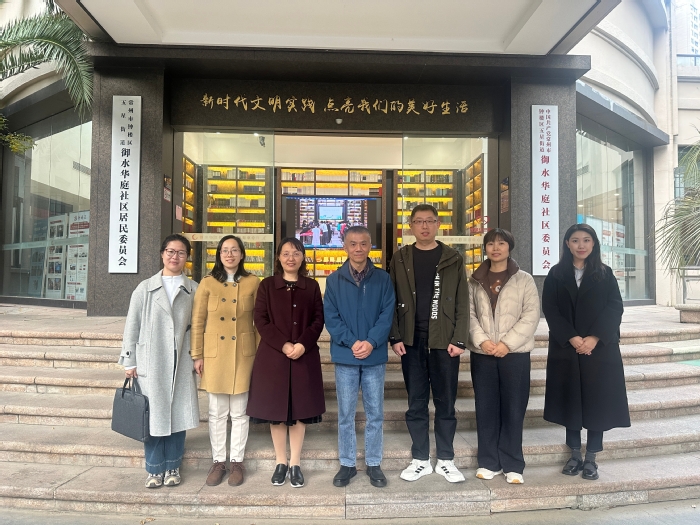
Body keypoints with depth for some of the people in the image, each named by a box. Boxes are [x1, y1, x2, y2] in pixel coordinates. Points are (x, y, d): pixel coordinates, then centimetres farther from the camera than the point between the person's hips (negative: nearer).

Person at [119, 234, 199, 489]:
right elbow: (132, 326, 5)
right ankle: (155, 469, 21)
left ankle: (172, 467, 24)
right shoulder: (145, 288, 3)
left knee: (178, 414, 7)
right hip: (151, 363, 0)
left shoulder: (193, 290, 3)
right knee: (153, 415, 5)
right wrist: (129, 361, 3)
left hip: (181, 363, 1)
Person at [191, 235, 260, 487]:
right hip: (214, 355, 1)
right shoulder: (208, 283, 1)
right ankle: (218, 461, 24)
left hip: (243, 355, -1)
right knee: (217, 412, 10)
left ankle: (237, 462, 23)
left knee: (239, 412, 8)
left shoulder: (253, 283, 0)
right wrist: (197, 355, -1)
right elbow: (197, 322, 2)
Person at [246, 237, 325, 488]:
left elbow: (319, 319, 2)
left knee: (300, 409, 6)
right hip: (273, 356, -1)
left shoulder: (312, 286, 7)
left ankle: (295, 463, 19)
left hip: (305, 356, 1)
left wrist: (303, 344, -14)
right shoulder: (267, 285, 4)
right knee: (276, 409, 6)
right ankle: (281, 462, 21)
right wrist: (283, 345, -15)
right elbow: (261, 321, -3)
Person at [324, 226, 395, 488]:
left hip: (375, 356, 0)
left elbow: (387, 315, -4)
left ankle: (374, 464, 25)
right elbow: (331, 317, -3)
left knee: (375, 413, 10)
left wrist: (371, 342, -17)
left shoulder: (383, 279, 1)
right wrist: (351, 342, -15)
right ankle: (347, 464, 24)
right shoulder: (334, 280, 2)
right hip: (345, 356, 0)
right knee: (346, 414, 9)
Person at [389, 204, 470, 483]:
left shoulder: (453, 259, 4)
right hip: (412, 342, 1)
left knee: (445, 402, 8)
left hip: (444, 341, -1)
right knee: (416, 403, 9)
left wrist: (459, 340, -7)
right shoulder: (400, 259, 6)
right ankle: (420, 460, 22)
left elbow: (462, 303, 0)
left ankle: (445, 460, 22)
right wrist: (395, 338, -4)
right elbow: (392, 301, 5)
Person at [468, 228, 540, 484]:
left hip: (515, 353, -2)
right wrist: (481, 340, -13)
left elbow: (531, 316, -5)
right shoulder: (475, 281, 8)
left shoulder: (524, 280, 2)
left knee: (513, 409, 4)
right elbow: (469, 314, 3)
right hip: (482, 353, 2)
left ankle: (512, 465, 17)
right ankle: (489, 462, 19)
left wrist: (507, 343, -13)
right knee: (485, 408, 7)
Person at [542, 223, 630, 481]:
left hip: (600, 349, 0)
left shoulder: (605, 274, 5)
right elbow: (550, 309, -2)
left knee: (597, 401, 2)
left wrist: (594, 338, -15)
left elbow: (615, 308, -3)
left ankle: (591, 458, 14)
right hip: (565, 348, 0)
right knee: (569, 400, 5)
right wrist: (571, 338, -14)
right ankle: (575, 455, 18)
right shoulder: (556, 274, 4)